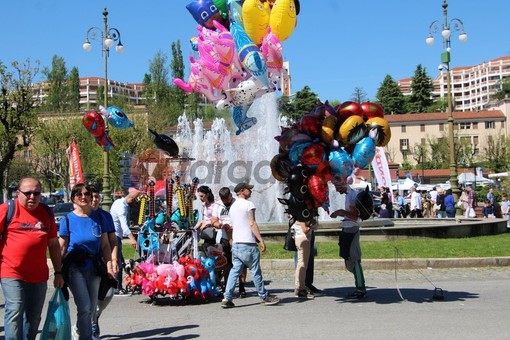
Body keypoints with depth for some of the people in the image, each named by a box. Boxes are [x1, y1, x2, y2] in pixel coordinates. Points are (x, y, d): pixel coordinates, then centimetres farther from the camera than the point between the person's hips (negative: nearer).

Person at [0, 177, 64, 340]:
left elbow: (53, 244, 15)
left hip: (39, 276, 4)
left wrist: (58, 272, 14)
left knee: (33, 317, 11)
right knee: (14, 312, -13)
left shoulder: (47, 213, 11)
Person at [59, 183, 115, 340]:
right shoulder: (68, 220, -3)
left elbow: (105, 245, 6)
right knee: (85, 307, -15)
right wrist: (58, 272, -6)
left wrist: (109, 266, -3)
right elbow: (61, 248, -2)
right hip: (75, 268, -3)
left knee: (92, 308, 14)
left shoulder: (98, 217, 4)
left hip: (94, 267, 4)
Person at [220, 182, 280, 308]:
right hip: (247, 243, -8)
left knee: (235, 270, 6)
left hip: (235, 243, 8)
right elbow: (252, 224, -14)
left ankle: (227, 298, -3)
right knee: (255, 271, 2)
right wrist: (261, 240, -15)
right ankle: (264, 296, 13)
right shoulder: (248, 204, -7)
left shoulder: (233, 206, 18)